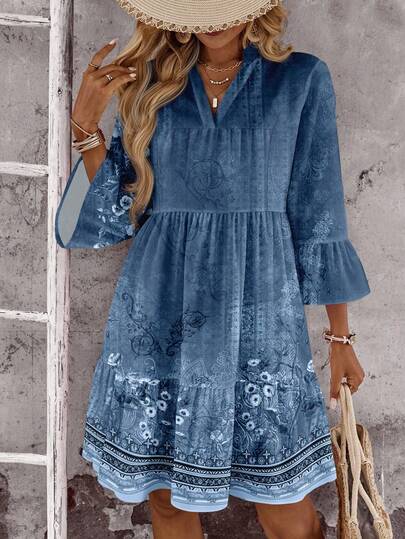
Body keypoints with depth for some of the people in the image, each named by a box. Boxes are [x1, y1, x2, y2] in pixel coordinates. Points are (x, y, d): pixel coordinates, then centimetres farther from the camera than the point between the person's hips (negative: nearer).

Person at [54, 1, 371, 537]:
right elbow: (115, 215, 8)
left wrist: (340, 334, 4)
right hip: (158, 315, 2)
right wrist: (85, 124, -3)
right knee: (165, 494, 12)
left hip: (258, 310, -1)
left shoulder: (302, 78, 3)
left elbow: (318, 215, 3)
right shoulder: (148, 84, 9)